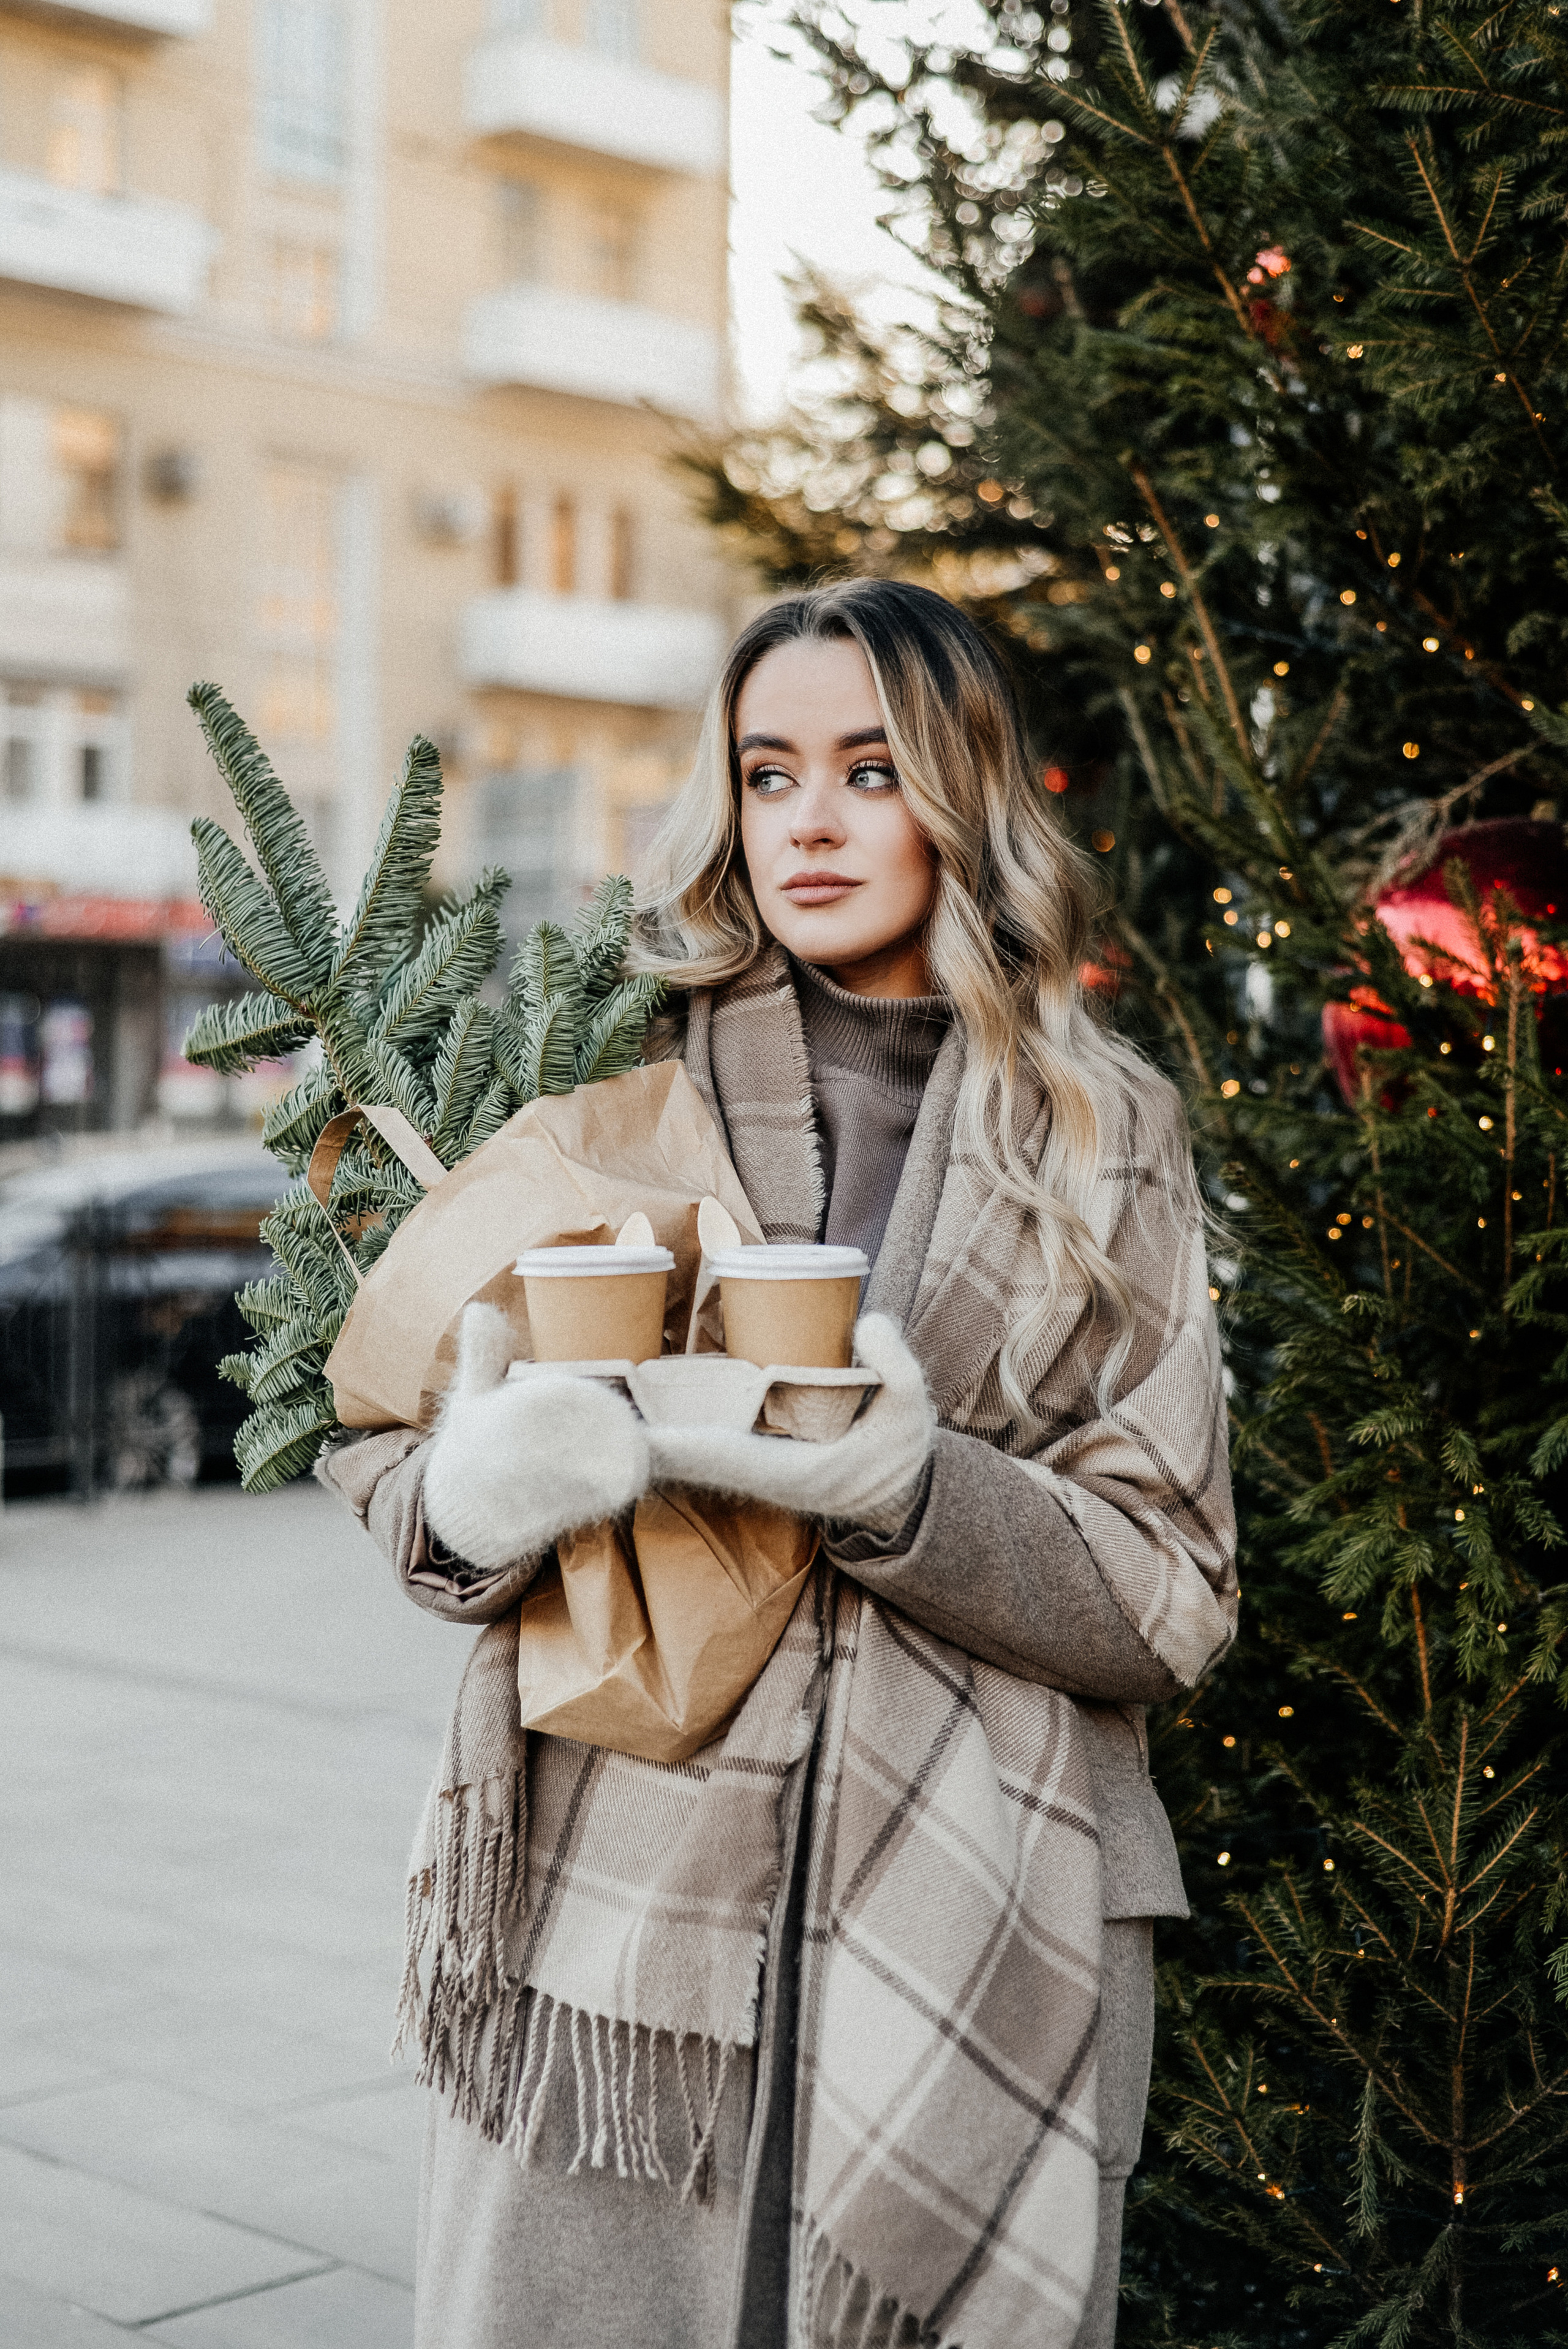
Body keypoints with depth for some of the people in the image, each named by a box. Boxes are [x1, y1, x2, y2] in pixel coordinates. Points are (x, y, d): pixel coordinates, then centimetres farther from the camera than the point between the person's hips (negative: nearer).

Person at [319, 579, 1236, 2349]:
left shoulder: (1105, 1139, 5)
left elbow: (1172, 1601, 0)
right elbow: (381, 1430, 6)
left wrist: (906, 1490, -18)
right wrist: (470, 1497, -18)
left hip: (973, 1933, 0)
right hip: (607, 1916, 0)